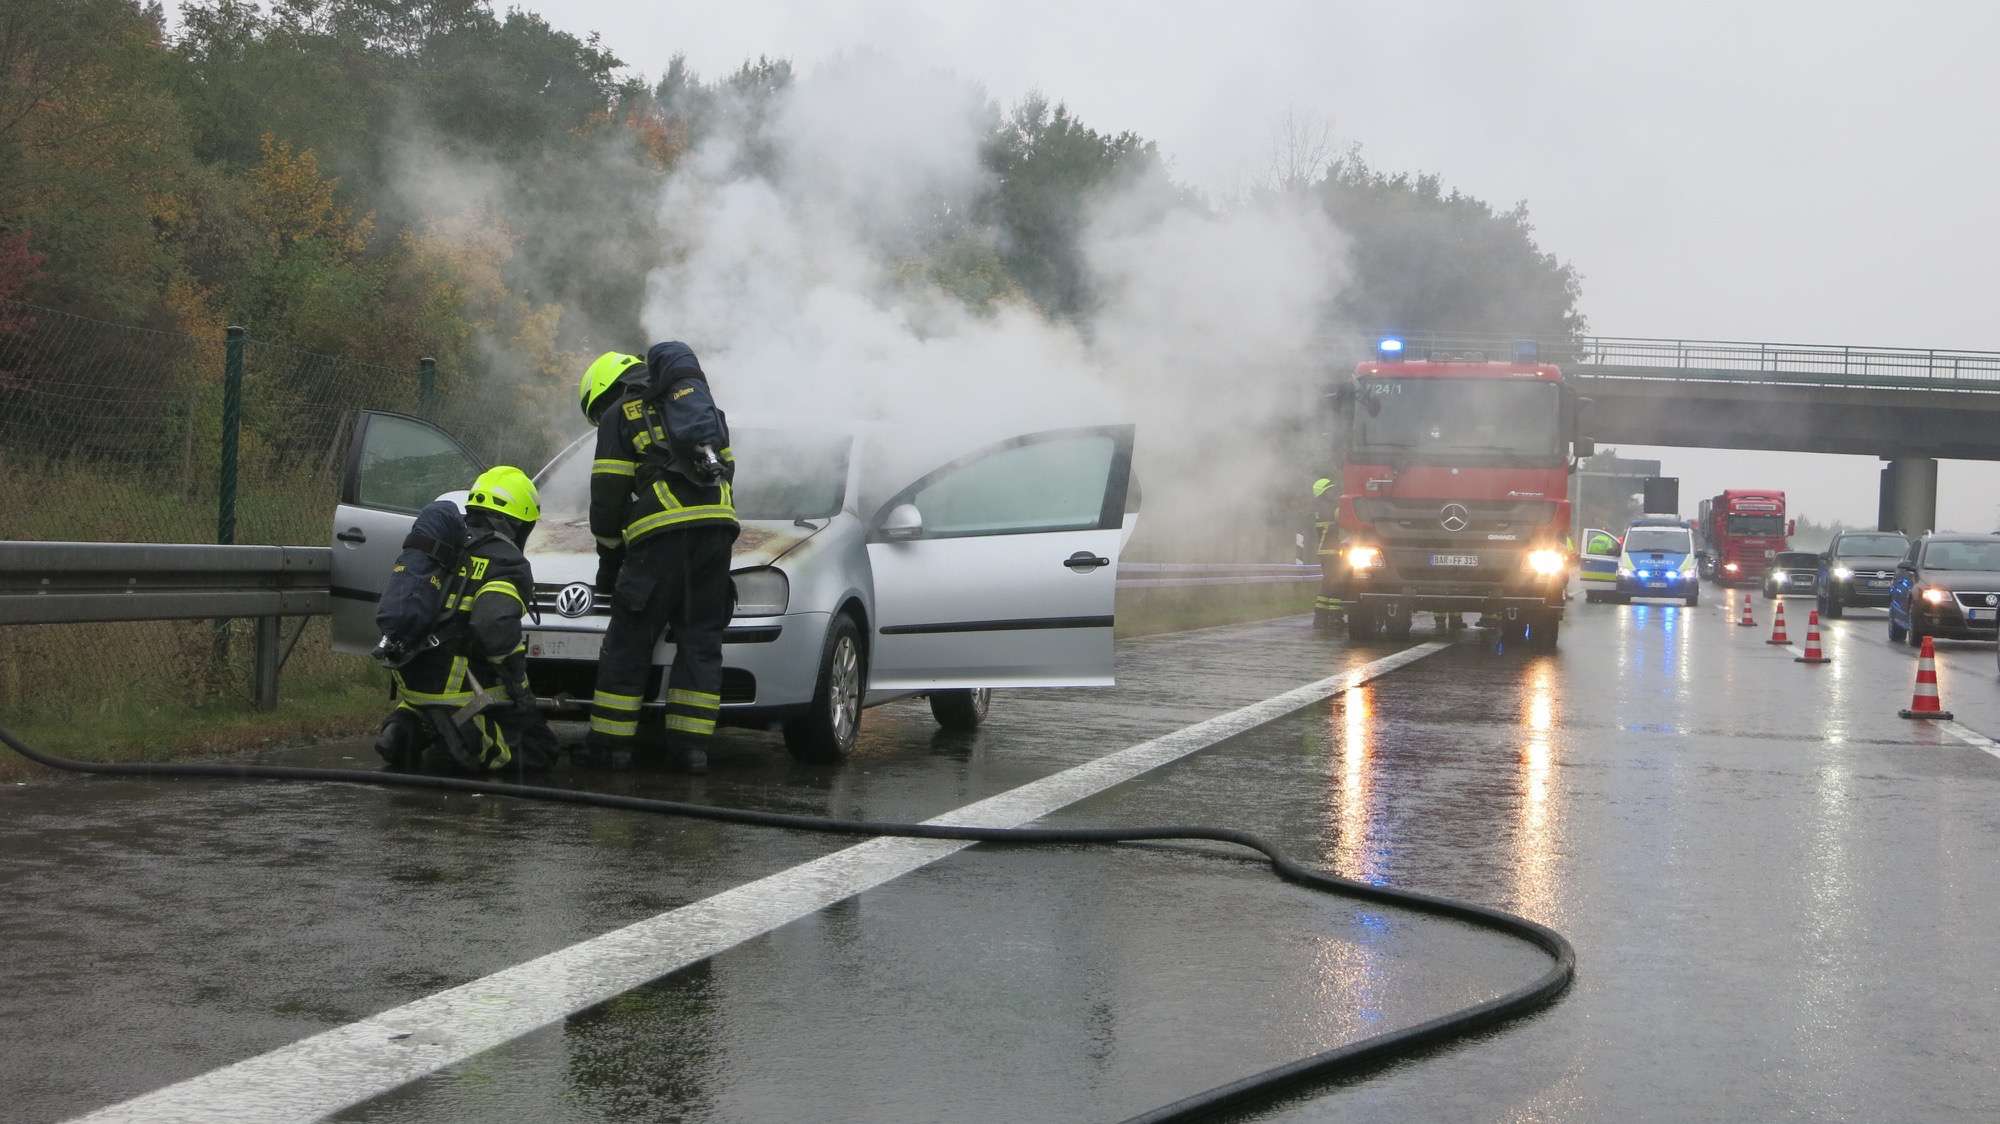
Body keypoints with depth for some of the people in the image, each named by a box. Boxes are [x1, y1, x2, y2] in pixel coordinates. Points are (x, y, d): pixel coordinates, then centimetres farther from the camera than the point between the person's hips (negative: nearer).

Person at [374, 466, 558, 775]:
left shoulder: (443, 546, 14)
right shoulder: (508, 564, -10)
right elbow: (496, 627, -27)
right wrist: (520, 686, -11)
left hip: (411, 682, 6)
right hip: (465, 691, -6)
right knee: (540, 747, 7)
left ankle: (407, 727, 1)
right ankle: (464, 745, -17)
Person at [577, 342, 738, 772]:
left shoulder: (619, 415, 9)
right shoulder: (705, 408, 27)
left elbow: (607, 495, 6)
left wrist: (609, 559, 15)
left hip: (660, 534, -5)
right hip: (716, 527, 5)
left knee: (628, 642, 3)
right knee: (701, 640, 8)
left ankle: (611, 742, 6)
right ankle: (691, 743, 4)